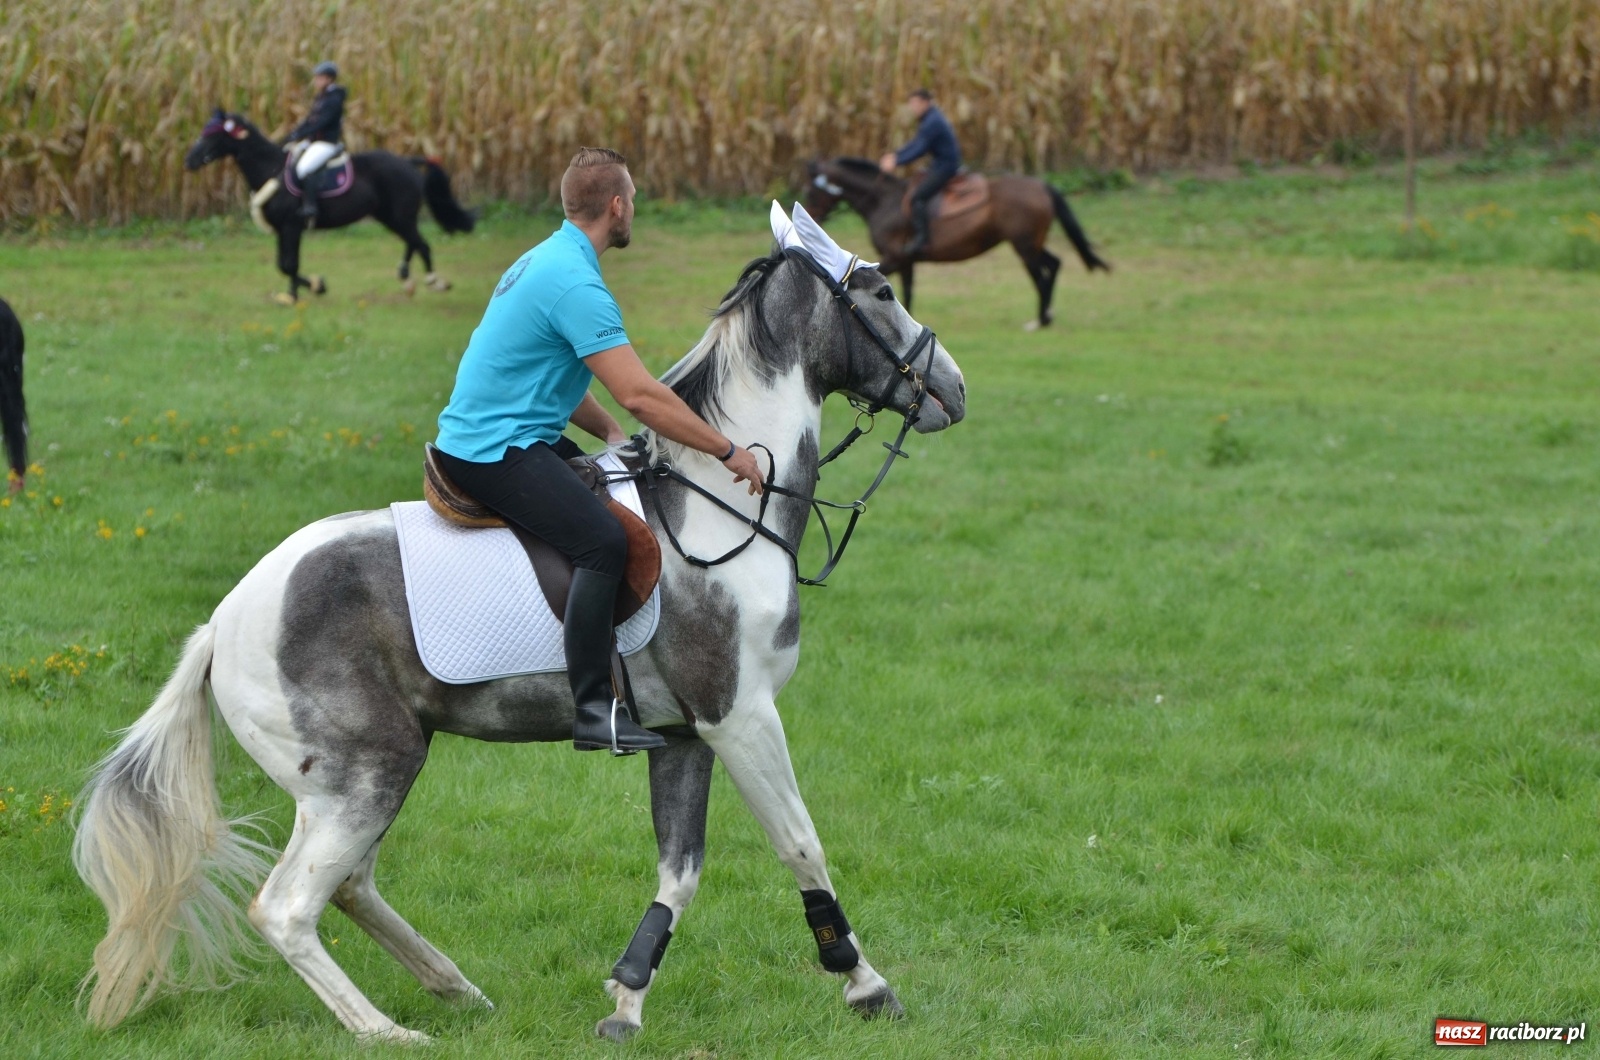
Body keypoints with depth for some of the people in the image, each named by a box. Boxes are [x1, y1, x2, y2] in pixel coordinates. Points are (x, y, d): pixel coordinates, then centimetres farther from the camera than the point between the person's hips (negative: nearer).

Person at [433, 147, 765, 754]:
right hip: (498, 453, -11)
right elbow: (638, 394, -24)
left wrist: (616, 437, 12)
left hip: (477, 438, 11)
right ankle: (592, 710, -32)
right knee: (603, 540, -26)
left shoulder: (546, 261, 16)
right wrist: (728, 451, -16)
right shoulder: (576, 285, -19)